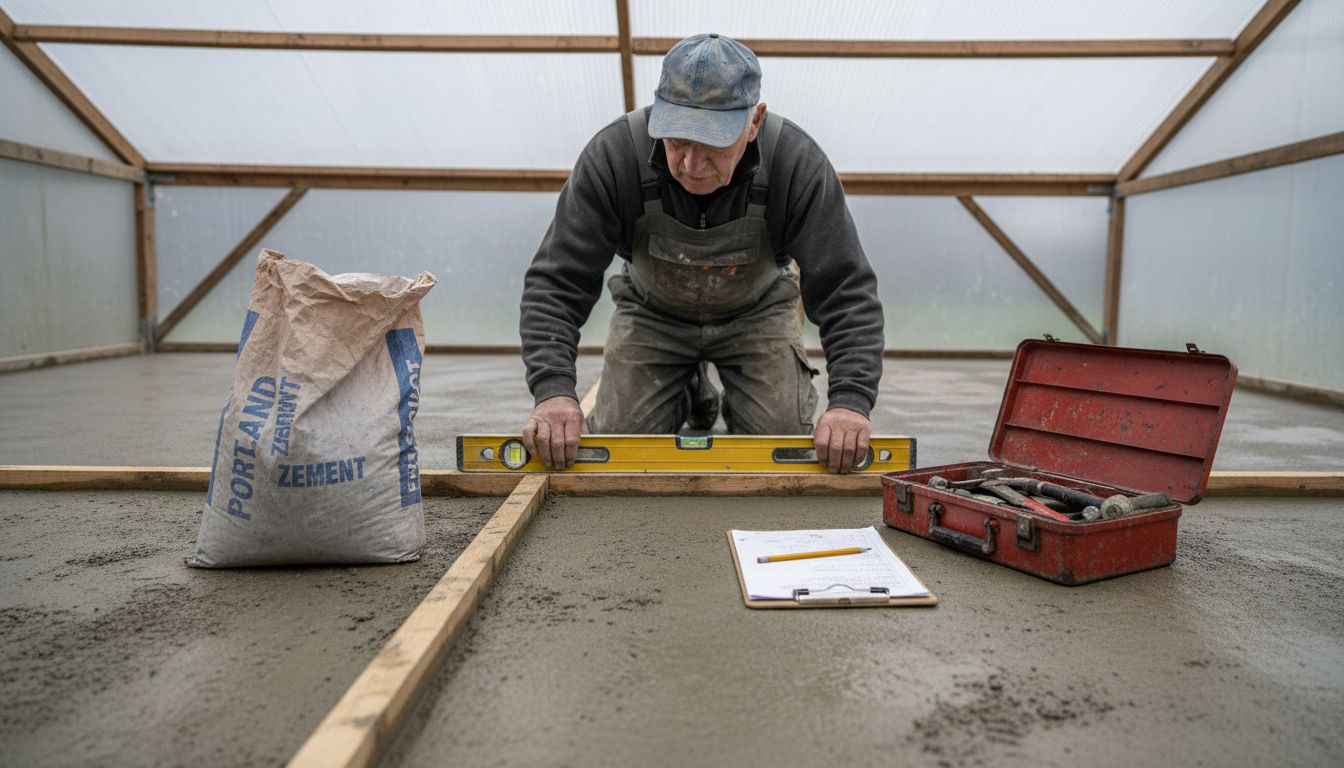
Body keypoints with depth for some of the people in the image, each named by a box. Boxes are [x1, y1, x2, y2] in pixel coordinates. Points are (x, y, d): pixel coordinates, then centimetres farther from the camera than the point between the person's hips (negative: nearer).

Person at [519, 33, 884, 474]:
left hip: (757, 311, 0)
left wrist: (849, 400, -43)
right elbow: (556, 283, -28)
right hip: (653, 312, 1)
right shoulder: (614, 155, -30)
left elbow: (846, 290, -29)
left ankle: (741, 403, 23)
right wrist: (553, 391, -43)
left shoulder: (797, 163, -30)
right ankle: (691, 393, 24)